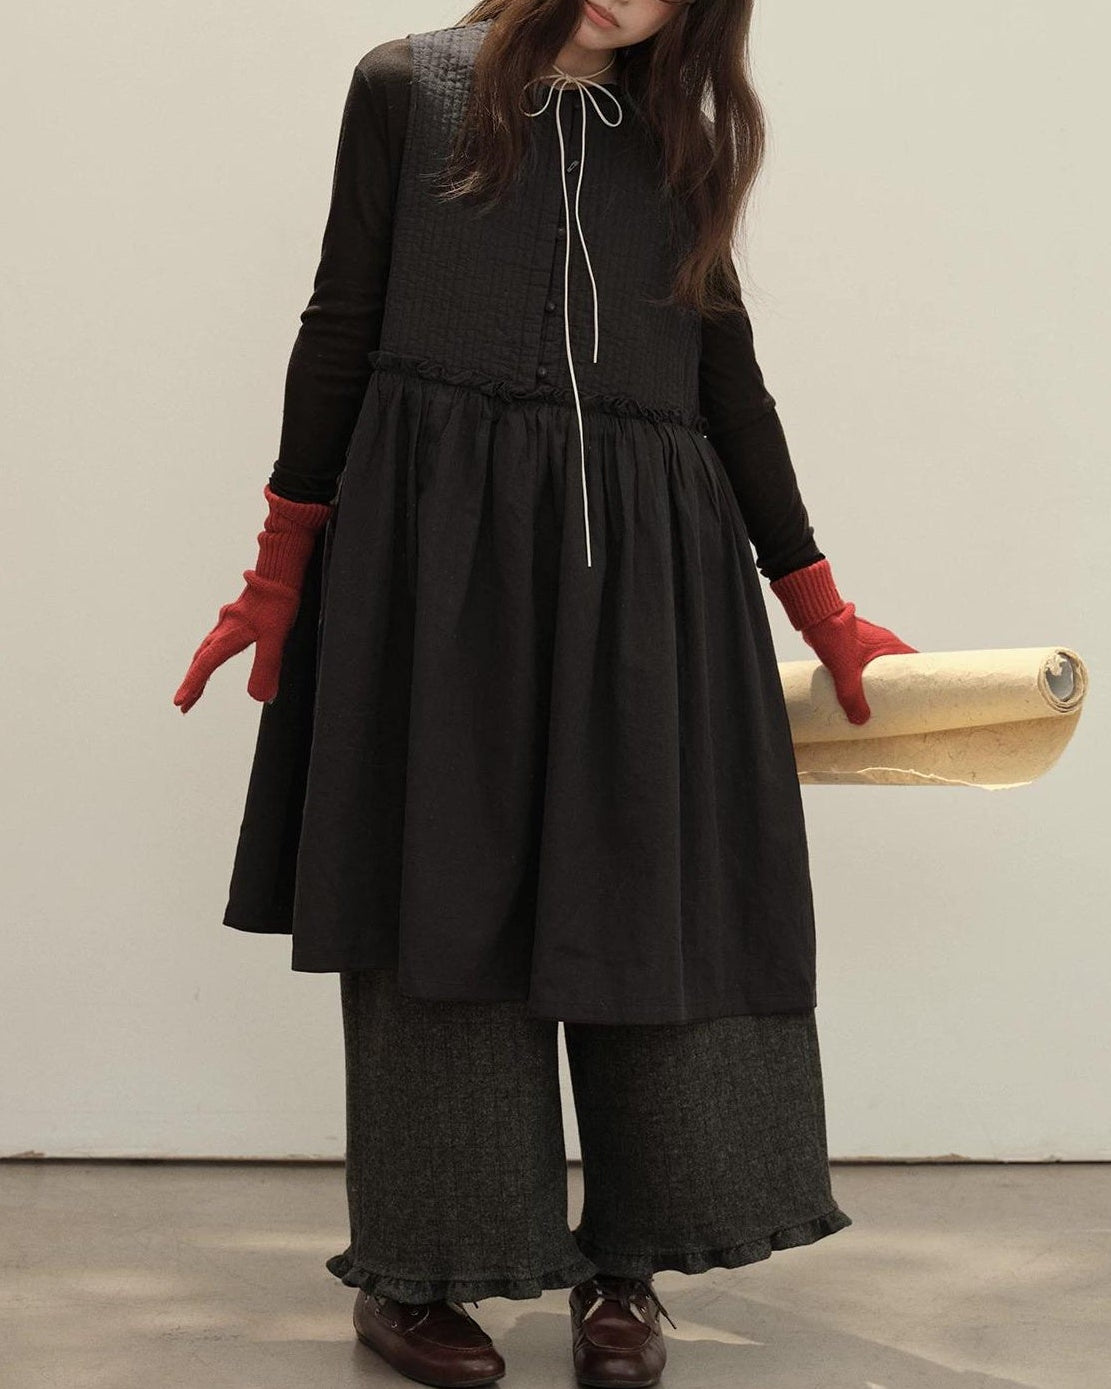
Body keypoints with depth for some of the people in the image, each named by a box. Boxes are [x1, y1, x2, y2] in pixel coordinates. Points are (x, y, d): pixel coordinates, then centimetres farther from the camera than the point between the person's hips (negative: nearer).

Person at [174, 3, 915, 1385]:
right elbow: (342, 327, 5)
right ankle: (414, 1271, 14)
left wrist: (819, 608, 14)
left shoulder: (678, 136, 15)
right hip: (436, 543, -2)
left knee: (642, 897, 2)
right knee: (444, 893, 1)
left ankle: (622, 1270, 17)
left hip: (640, 560, 3)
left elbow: (725, 373, 15)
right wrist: (282, 569, 1)